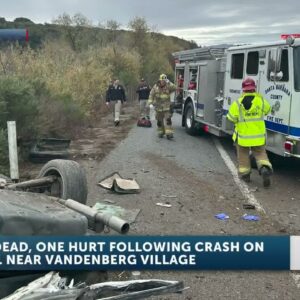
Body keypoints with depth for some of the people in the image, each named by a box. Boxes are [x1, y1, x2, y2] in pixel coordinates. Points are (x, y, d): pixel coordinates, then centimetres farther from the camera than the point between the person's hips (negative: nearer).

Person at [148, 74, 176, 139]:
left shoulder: (168, 86, -4)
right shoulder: (156, 87, -1)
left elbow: (174, 88, -22)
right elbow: (151, 95, 1)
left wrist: (169, 83, -30)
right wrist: (150, 103, -10)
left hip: (167, 107, -2)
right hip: (158, 107, 2)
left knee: (168, 120, -12)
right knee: (159, 121, 10)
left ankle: (169, 133, -14)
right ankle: (161, 132, 26)